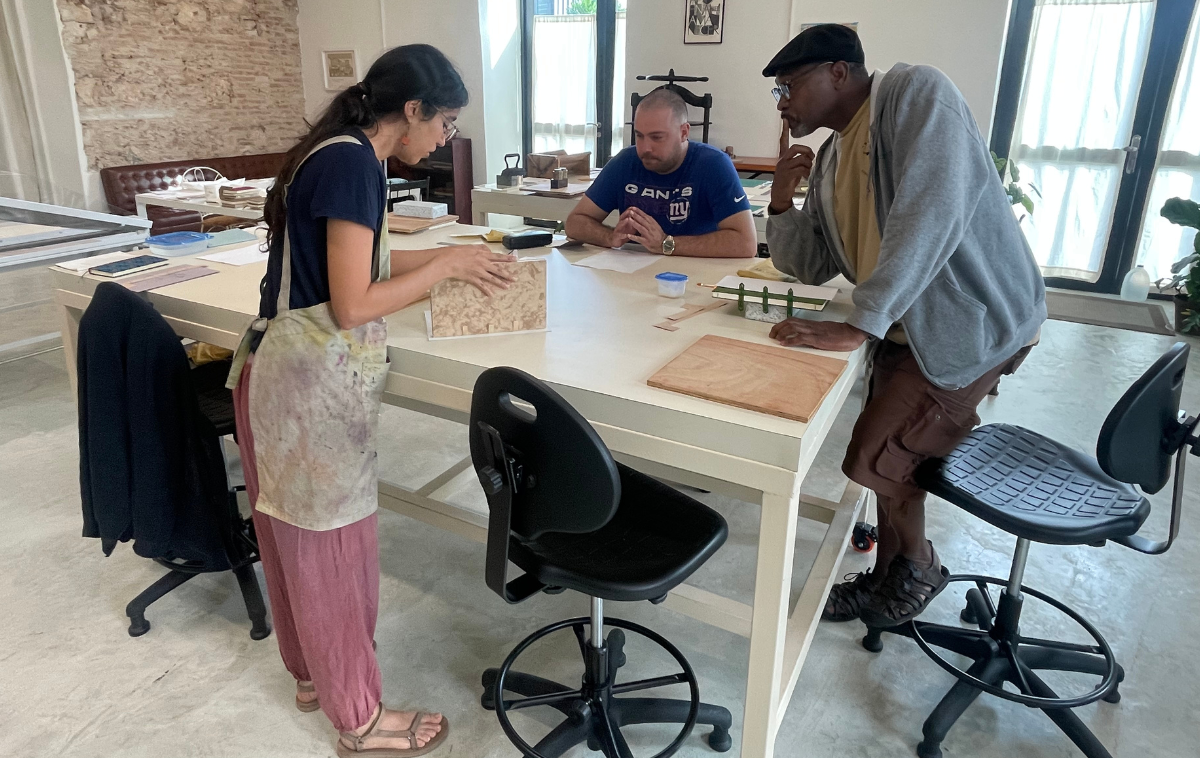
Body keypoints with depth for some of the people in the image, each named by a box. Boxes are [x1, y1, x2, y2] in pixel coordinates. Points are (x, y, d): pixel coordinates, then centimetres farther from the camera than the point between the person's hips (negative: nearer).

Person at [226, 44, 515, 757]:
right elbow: (353, 304, -21)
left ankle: (311, 669, 43)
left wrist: (448, 255, 12)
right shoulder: (354, 164, -18)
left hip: (281, 371, 10)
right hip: (313, 384, -10)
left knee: (297, 533, 22)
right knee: (335, 544, 4)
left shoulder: (337, 152, 11)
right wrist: (448, 265, -11)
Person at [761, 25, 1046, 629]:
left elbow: (934, 207, -30)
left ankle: (919, 566, 25)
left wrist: (858, 327, -33)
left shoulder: (914, 92, -16)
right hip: (906, 325, 8)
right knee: (888, 456, 11)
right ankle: (888, 578, 33)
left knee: (875, 460, -4)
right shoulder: (830, 158, 10)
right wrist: (781, 200, -1)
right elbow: (810, 266, 14)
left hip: (973, 320, -8)